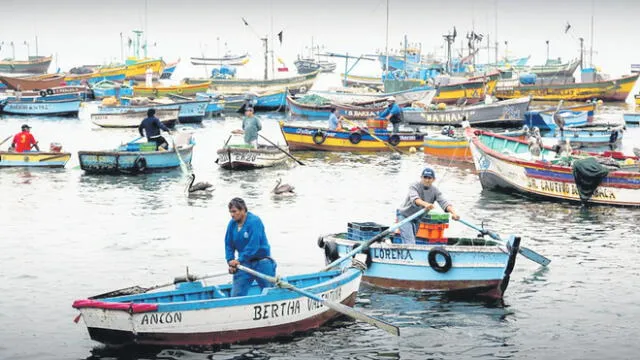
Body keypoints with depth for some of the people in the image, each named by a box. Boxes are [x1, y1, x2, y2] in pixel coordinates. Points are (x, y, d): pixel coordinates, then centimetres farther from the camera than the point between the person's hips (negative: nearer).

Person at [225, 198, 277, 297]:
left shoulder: (254, 221, -18)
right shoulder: (232, 224, 0)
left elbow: (253, 246, -23)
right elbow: (228, 245, 6)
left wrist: (239, 260, -21)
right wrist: (230, 262, -7)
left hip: (261, 262, -5)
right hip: (245, 263, 5)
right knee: (236, 294, -2)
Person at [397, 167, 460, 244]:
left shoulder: (435, 191, -7)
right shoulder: (414, 187, -19)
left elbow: (444, 202, -22)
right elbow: (414, 199, -40)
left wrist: (453, 213, -42)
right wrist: (425, 204, -62)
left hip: (417, 220, 6)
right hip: (405, 216, -6)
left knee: (413, 240, 11)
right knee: (410, 242, -19)